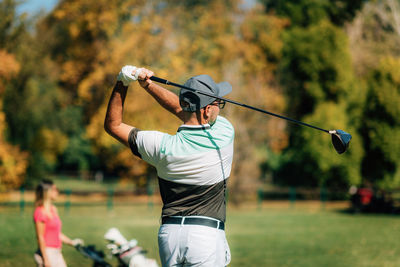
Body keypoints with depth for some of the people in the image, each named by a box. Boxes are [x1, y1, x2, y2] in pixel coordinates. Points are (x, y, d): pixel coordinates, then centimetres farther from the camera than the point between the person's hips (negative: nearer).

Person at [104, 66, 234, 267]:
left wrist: (122, 83, 4)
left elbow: (113, 125, 8)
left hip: (169, 234, 2)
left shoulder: (163, 147, -5)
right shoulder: (224, 135, -5)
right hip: (206, 234, -2)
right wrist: (148, 85, 5)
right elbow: (180, 109, 10)